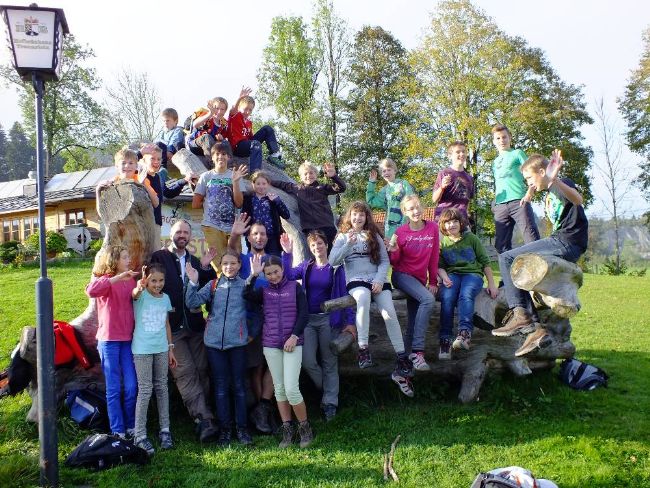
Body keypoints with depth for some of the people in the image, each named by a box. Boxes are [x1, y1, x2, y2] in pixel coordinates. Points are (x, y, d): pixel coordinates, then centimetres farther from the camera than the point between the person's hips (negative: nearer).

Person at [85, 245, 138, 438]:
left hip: (128, 339, 5)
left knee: (131, 387, 5)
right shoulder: (105, 281, -7)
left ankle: (131, 426, 21)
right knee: (114, 389, 4)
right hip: (109, 340, -4)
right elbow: (91, 291, -31)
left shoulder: (130, 280, 9)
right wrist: (118, 278, -32)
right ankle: (117, 431, 14)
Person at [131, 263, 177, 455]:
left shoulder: (165, 298, 6)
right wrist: (140, 286, -58)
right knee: (145, 390, -4)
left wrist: (171, 349, 13)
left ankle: (165, 429, 22)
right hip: (142, 349, -5)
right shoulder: (141, 295, -9)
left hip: (161, 349, 5)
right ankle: (140, 435, 5)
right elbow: (135, 293, -35)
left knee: (162, 388, 11)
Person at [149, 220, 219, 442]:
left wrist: (205, 267, -3)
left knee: (201, 371, 3)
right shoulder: (159, 258, 2)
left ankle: (200, 414, 11)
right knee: (185, 372, -10)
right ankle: (204, 420, -14)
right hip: (171, 327, -5)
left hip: (195, 325, 5)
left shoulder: (195, 261, 18)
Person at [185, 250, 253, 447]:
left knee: (239, 385, 6)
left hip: (237, 342, -2)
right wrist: (193, 283, -15)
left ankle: (241, 427, 16)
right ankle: (224, 427, 18)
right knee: (220, 386, 9)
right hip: (215, 342, 2)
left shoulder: (245, 285, 3)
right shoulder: (213, 285, 7)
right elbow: (192, 302, -1)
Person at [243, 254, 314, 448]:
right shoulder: (263, 291, 8)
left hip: (293, 343, -3)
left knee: (291, 388, -10)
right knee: (279, 388, 8)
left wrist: (294, 336, -10)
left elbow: (304, 314, -2)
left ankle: (305, 428, 8)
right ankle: (287, 430, 17)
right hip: (270, 344, 3)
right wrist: (253, 275, -21)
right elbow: (247, 295, -13)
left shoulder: (294, 287, 2)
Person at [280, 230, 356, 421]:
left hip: (329, 319, -2)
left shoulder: (336, 268, -1)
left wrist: (350, 321, -6)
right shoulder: (306, 266, 6)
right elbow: (288, 275, -10)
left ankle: (330, 402, 13)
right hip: (308, 319, 2)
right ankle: (328, 389, 20)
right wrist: (287, 253, -20)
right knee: (307, 361, -5)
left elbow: (343, 295, -2)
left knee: (329, 362, 5)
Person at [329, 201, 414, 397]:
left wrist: (379, 280, -7)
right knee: (363, 296, -37)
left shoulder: (374, 236, 17)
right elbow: (332, 260, 2)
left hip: (377, 280, 2)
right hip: (356, 280, -2)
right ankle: (363, 348, -36)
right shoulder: (343, 237, 15)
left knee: (389, 313, -20)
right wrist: (349, 245, -11)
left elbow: (385, 260, 10)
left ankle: (402, 359, -14)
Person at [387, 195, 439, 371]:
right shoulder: (401, 232, -7)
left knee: (414, 320, 6)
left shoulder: (432, 227, -1)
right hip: (402, 275, -4)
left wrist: (433, 281, 4)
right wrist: (393, 250, -23)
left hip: (420, 279, 4)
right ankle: (418, 351, -30)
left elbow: (434, 257, 5)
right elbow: (394, 262, -2)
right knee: (428, 299, -29)